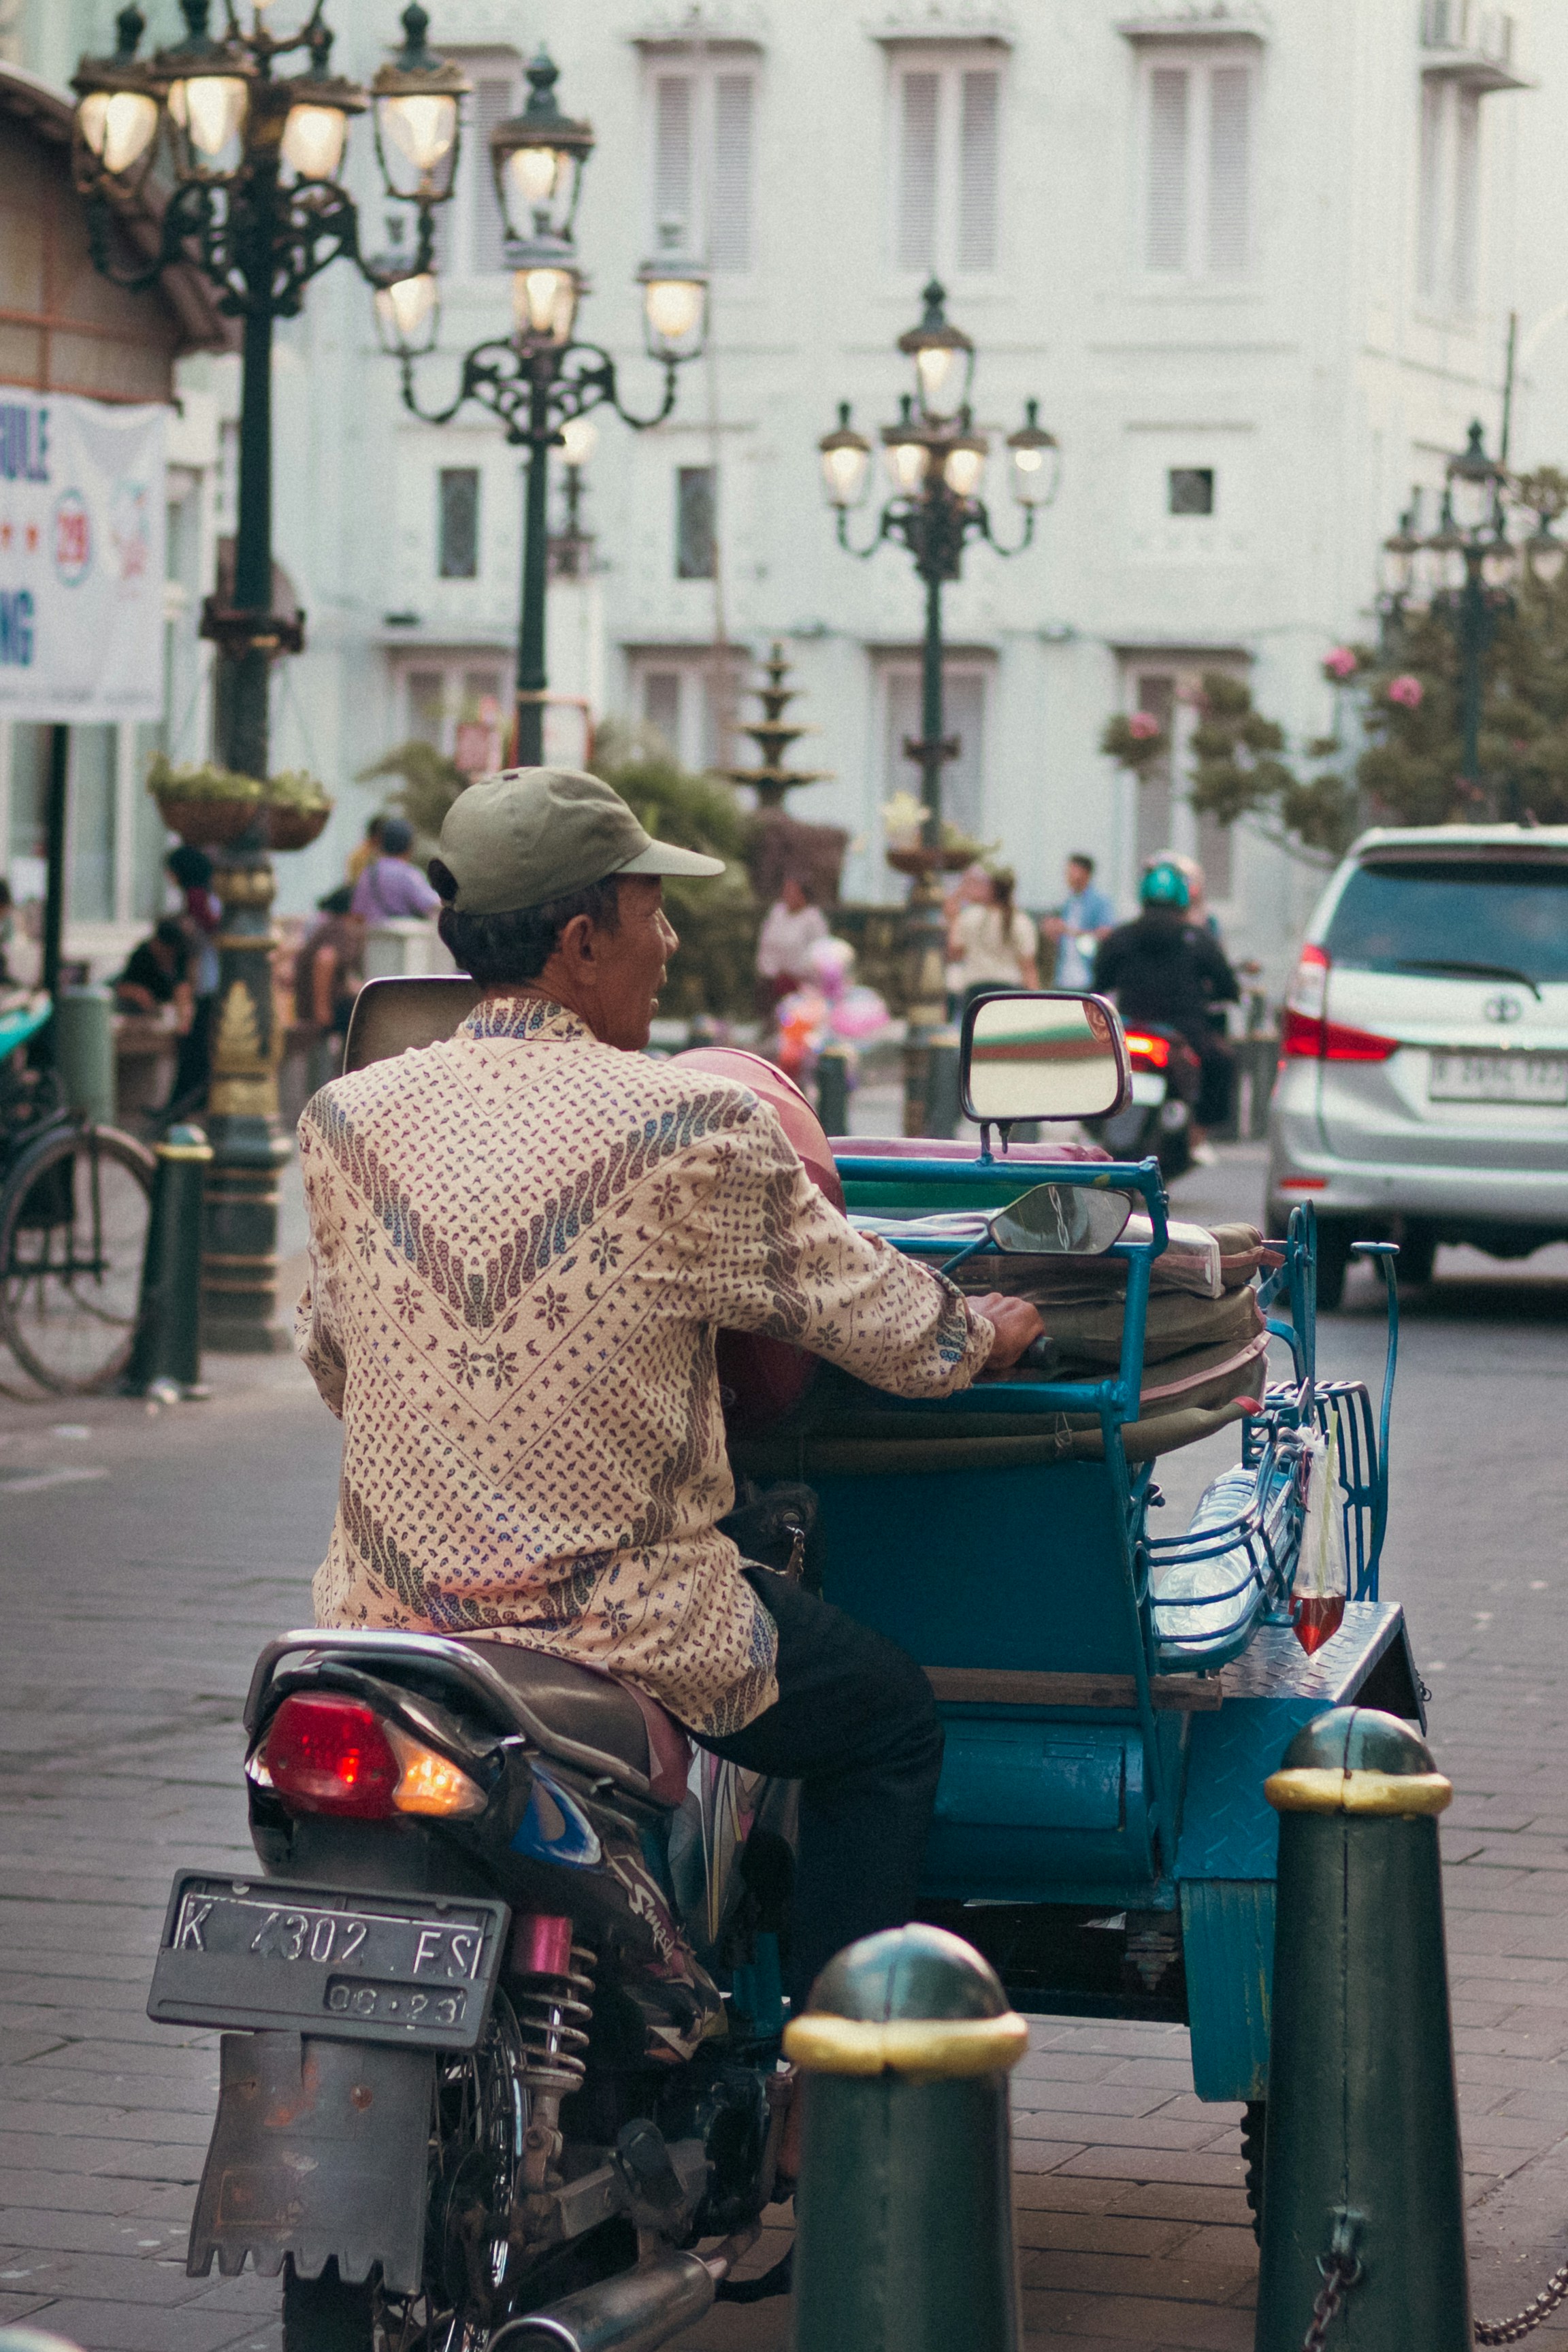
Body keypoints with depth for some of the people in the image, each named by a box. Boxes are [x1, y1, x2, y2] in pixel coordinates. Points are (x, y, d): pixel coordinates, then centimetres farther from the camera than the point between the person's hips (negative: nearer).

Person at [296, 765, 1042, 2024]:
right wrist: (987, 1332, 21)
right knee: (890, 1721, 21)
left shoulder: (345, 1119, -1)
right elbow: (882, 1319, -2)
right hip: (625, 1629, -5)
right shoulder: (697, 1131, -14)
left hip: (382, 1621, 5)